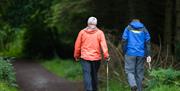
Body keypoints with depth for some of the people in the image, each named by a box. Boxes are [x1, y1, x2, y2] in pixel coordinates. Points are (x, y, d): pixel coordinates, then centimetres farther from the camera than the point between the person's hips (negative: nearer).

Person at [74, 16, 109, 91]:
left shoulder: (82, 32, 1)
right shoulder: (99, 33, -1)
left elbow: (77, 45, 5)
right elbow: (103, 45, -8)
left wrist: (76, 56, 17)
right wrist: (106, 55, -5)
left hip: (85, 57, -1)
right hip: (96, 57, 1)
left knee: (87, 75, -6)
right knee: (94, 75, 16)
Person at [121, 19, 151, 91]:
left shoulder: (128, 28, 6)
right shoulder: (144, 29, 10)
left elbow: (124, 40, -1)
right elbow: (147, 42, 3)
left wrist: (124, 52, 7)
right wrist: (148, 55, 1)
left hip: (130, 53, -2)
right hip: (141, 54, 2)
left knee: (129, 71, 1)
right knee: (139, 72, 9)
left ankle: (133, 84, -24)